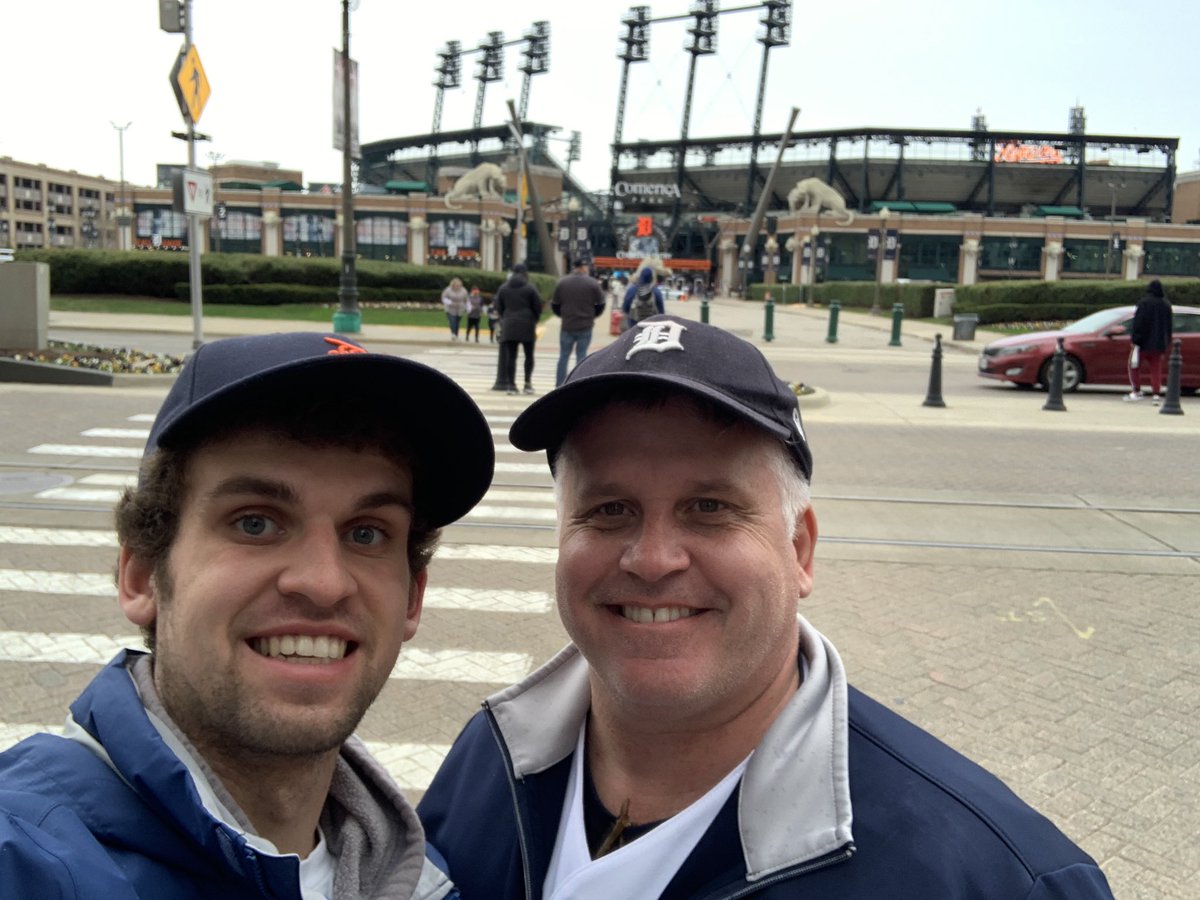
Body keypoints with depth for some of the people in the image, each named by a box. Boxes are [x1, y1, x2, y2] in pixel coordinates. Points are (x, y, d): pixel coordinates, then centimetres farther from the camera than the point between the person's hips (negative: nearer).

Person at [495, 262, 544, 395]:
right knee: (529, 355, 8)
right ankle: (528, 382, 2)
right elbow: (538, 307, -1)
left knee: (511, 356, 4)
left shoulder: (503, 288, 8)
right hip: (527, 326, -3)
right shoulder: (530, 287, -3)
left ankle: (511, 384, 0)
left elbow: (499, 308, 10)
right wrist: (534, 321, 15)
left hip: (509, 326, 3)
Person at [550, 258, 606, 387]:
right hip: (585, 327, -2)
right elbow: (601, 304, 0)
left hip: (567, 326, 2)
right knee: (581, 356, 3)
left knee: (564, 356, 9)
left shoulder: (562, 283, 2)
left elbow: (554, 305, 6)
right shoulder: (593, 284, -4)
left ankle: (559, 386, 8)